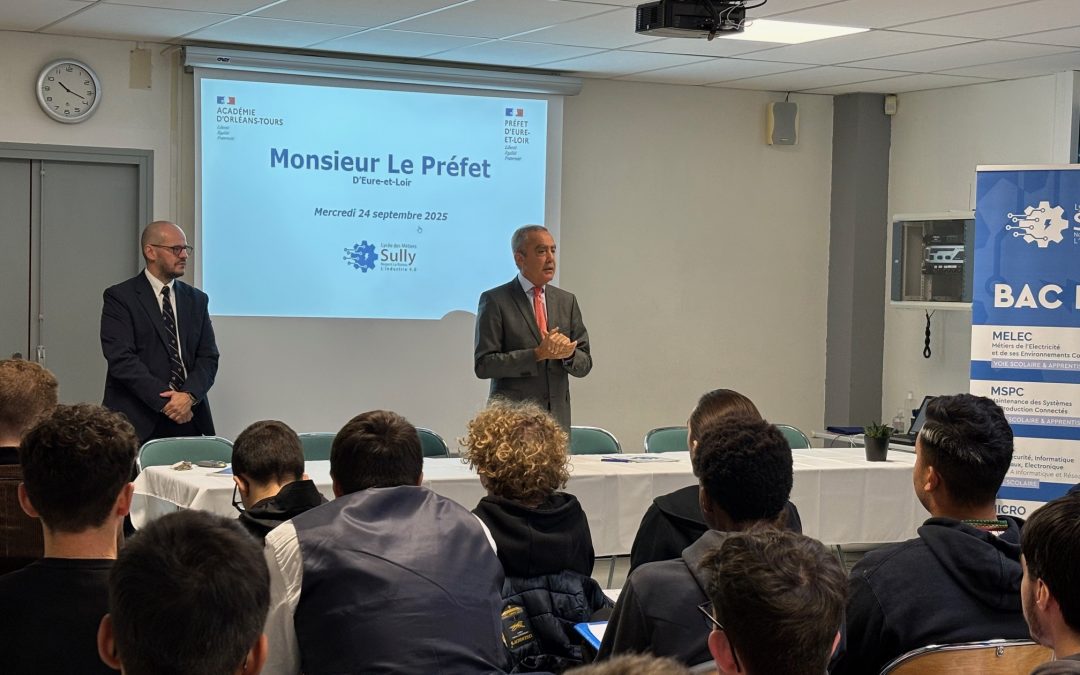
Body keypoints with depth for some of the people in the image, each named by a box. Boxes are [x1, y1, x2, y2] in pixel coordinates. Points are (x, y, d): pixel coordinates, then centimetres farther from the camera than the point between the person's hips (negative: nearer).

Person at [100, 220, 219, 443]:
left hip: (189, 421, 4)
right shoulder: (119, 297, 0)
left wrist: (189, 395, -11)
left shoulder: (196, 299, 15)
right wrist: (164, 401, -16)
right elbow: (121, 358, -10)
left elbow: (208, 357, 8)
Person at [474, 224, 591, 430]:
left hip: (557, 418, 4)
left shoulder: (567, 301, 12)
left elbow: (584, 365, 12)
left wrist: (568, 353, -11)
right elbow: (483, 364, -9)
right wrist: (538, 354, -17)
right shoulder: (495, 301, -3)